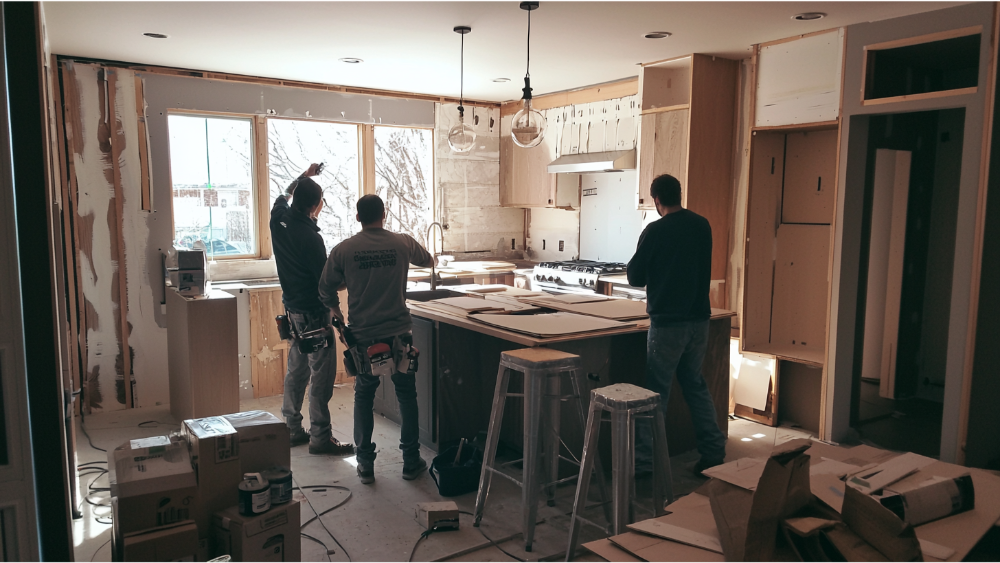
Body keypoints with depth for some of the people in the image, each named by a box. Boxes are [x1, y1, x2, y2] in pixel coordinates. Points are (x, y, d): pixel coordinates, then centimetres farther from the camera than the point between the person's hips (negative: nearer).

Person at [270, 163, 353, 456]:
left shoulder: (279, 218, 0)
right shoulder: (310, 237, -22)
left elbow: (284, 194, 25)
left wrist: (305, 176, 33)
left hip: (293, 308, 9)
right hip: (313, 311, -9)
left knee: (297, 368, 17)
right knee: (322, 374, -3)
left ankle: (291, 428, 26)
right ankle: (320, 437, 2)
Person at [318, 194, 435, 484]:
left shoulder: (343, 250, -6)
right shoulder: (403, 243, -3)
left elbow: (326, 291, 2)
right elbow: (427, 260, 18)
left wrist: (336, 310, 22)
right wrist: (430, 256, 41)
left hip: (363, 337, 0)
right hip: (399, 334, 0)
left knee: (364, 398, 15)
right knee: (407, 396, 13)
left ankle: (365, 465, 19)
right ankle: (411, 462, 19)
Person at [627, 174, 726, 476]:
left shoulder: (655, 231, -13)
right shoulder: (702, 225, 5)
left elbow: (635, 277, -6)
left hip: (667, 322, -5)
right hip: (699, 318, 6)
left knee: (657, 391, 1)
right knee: (696, 384, 18)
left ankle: (644, 461, 7)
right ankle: (714, 452, 23)